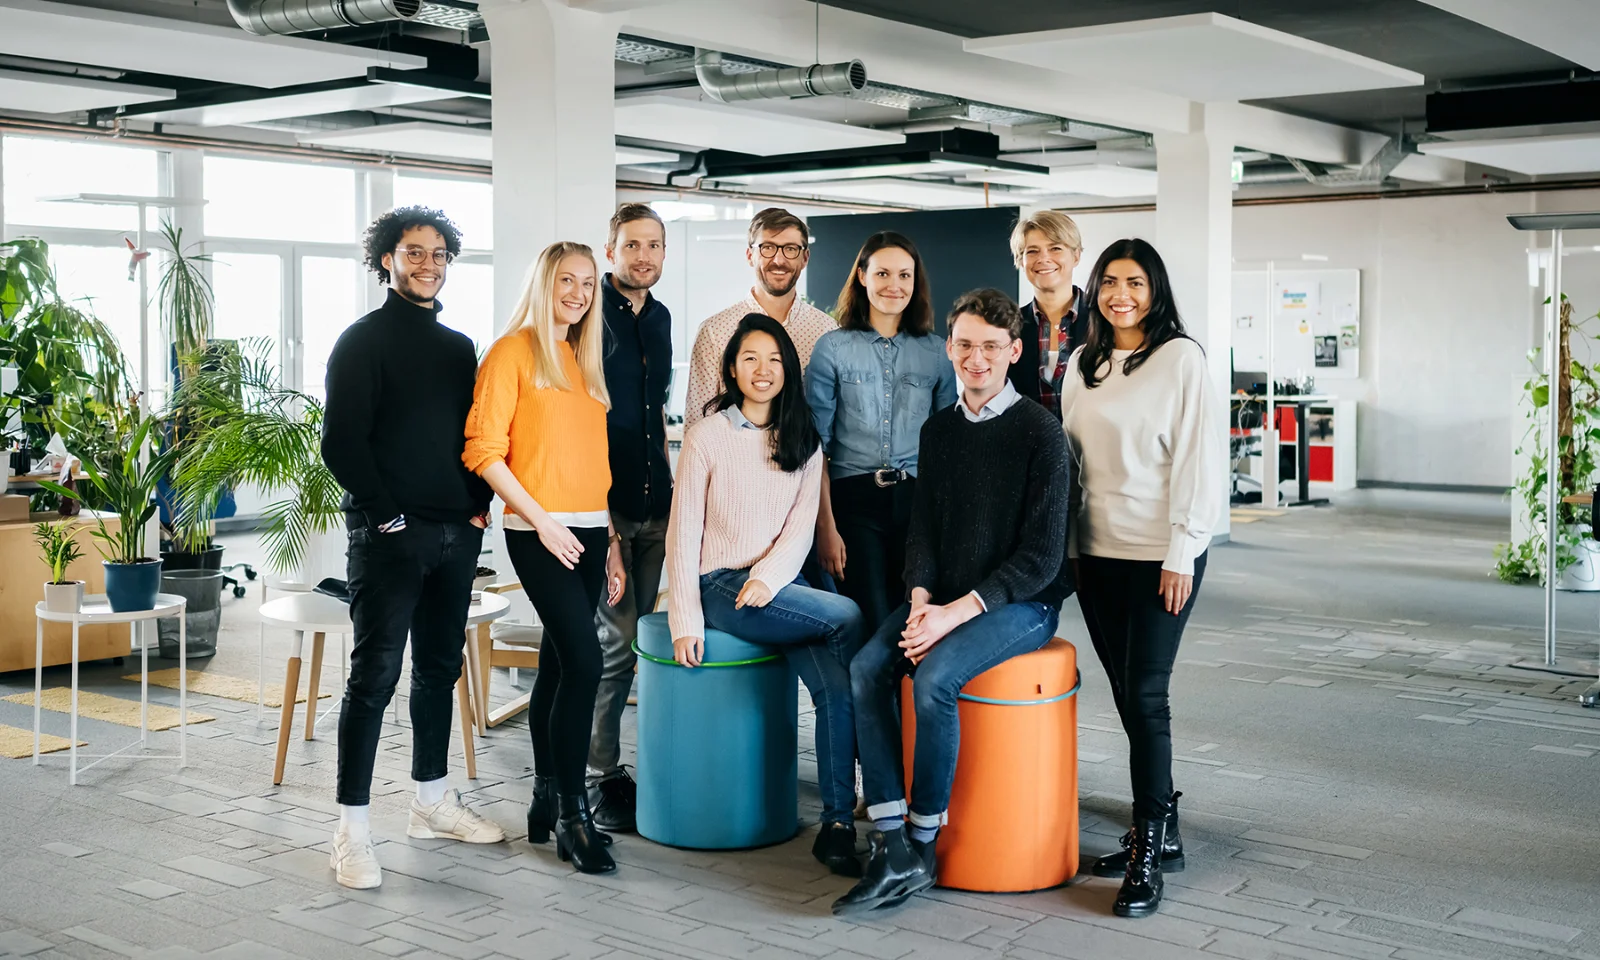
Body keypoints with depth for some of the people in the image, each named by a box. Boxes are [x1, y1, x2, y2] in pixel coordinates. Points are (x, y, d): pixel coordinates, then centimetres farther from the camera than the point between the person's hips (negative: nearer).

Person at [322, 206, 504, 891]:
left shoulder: (459, 347, 17)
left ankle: (433, 802, 25)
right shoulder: (364, 341, -3)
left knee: (440, 670, 13)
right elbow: (341, 443, -9)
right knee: (375, 675, -7)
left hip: (456, 534, 7)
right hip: (389, 536, -6)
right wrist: (386, 514, -13)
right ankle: (352, 829, -2)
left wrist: (479, 505, 5)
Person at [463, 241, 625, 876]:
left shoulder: (584, 362, 18)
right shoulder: (513, 352, -3)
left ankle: (546, 803, 18)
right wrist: (541, 521, -13)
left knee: (558, 665, 10)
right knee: (584, 660, -15)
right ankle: (573, 813, -7)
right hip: (539, 533, -7)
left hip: (588, 534, 7)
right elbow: (483, 450, -9)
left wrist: (612, 541, 16)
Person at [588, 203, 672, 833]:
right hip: (602, 502, -7)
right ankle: (601, 776, 2)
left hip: (654, 503, 7)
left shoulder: (659, 318, 15)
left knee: (633, 636, 10)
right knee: (615, 639, -8)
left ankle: (615, 762, 19)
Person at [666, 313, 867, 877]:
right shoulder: (707, 436, 2)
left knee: (836, 686, -23)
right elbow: (683, 532, -1)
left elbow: (801, 529, 5)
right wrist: (686, 623, -9)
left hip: (779, 584, 4)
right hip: (719, 585, -3)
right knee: (847, 617, -25)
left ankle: (837, 825, -18)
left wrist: (767, 579, -15)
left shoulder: (804, 443, 13)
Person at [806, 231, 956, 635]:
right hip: (853, 501, -2)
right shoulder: (833, 348, 3)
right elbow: (815, 446, 1)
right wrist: (825, 526, -6)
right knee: (870, 630, -4)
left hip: (918, 501, 2)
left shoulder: (936, 352, 9)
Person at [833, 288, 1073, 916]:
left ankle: (923, 845, -14)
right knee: (866, 669, -19)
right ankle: (891, 848, -18)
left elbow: (1041, 557, -13)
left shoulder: (1039, 433, -9)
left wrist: (957, 612, -20)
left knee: (935, 676, -30)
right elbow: (923, 529, 12)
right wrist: (921, 600, -9)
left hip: (1022, 604, -6)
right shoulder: (939, 430, 11)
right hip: (945, 599, 6)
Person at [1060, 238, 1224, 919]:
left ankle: (1148, 853, 0)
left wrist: (1181, 554, -13)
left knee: (1146, 693, -8)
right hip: (1097, 551, 6)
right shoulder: (1083, 364, 12)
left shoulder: (1181, 358, -5)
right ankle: (1160, 827, 22)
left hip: (1162, 554, -6)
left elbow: (1198, 457, -9)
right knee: (1125, 693, 10)